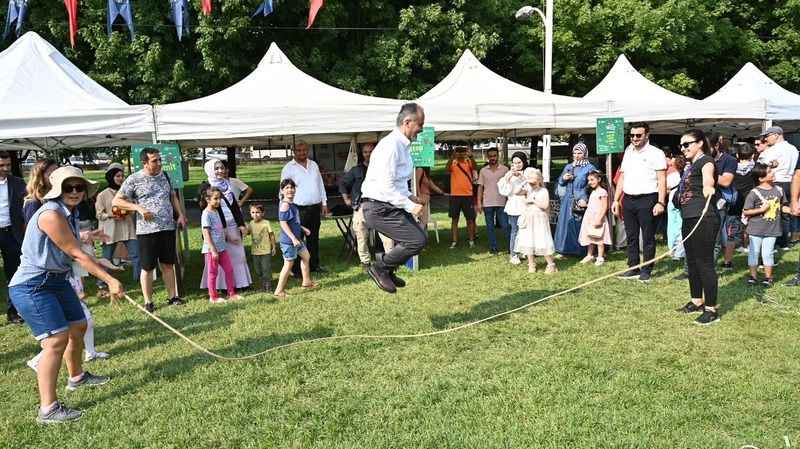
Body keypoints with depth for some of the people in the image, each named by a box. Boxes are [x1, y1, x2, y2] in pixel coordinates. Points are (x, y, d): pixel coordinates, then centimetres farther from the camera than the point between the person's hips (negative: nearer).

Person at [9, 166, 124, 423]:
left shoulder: (70, 214, 7)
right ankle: (48, 409, -12)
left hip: (56, 280, 10)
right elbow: (77, 254, -22)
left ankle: (77, 377, 46)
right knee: (56, 340, -17)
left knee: (78, 326, 22)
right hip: (32, 286, -10)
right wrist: (110, 280, -21)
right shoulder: (51, 214, -23)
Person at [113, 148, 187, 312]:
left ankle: (173, 297, 20)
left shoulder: (164, 175, 9)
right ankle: (148, 302, 13)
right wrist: (138, 207, -19)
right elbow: (116, 201, -7)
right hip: (147, 231, -4)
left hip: (168, 228, 4)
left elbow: (173, 197, 21)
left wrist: (180, 214, 7)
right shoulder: (134, 179, -7)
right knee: (147, 267, 4)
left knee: (168, 264, 12)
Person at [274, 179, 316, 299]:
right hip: (288, 240, -10)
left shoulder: (292, 204, 9)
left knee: (306, 256, 23)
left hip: (297, 238, 10)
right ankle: (279, 291, 4)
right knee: (288, 264, -4)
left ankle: (306, 282, 37)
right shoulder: (284, 205, -19)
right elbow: (283, 223, -24)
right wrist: (293, 238, -26)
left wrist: (303, 228, 26)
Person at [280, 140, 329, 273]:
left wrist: (324, 203, 14)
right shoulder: (289, 168, -3)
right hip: (299, 209, -5)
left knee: (314, 238, 13)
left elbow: (320, 184, 18)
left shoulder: (314, 165, 13)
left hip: (316, 207, 5)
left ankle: (314, 264, 24)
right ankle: (297, 269, 2)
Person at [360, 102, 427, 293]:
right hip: (379, 208, -10)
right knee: (417, 241, -15)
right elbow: (386, 186, -25)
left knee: (420, 237, 13)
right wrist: (410, 206, -20)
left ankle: (387, 271, 24)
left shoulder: (402, 145, 13)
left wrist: (409, 197, 11)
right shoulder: (391, 145, -19)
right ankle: (380, 267, 3)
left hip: (391, 206, 10)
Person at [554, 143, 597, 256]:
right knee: (566, 223, 4)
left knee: (579, 224, -4)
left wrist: (585, 199, -16)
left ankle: (579, 249, 4)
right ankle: (567, 248, 12)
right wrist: (564, 178, -3)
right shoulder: (568, 167, 14)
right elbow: (560, 182, 20)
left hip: (581, 201, -5)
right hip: (568, 201, 5)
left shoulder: (589, 168, -2)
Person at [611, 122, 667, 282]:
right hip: (628, 199, 6)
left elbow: (662, 180, -8)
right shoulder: (628, 153, 16)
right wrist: (616, 200, 13)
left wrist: (661, 202, -16)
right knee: (631, 236, 10)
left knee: (648, 237, -1)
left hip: (647, 199, -6)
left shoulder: (656, 153, -3)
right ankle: (633, 268, 17)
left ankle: (646, 270, 6)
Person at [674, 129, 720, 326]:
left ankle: (711, 309, 0)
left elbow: (708, 176, -34)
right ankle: (696, 301, 31)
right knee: (692, 262, 17)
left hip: (704, 219, -10)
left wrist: (708, 187, -51)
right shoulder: (690, 165, 17)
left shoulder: (706, 161, -11)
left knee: (705, 263, -6)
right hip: (689, 219, 10)